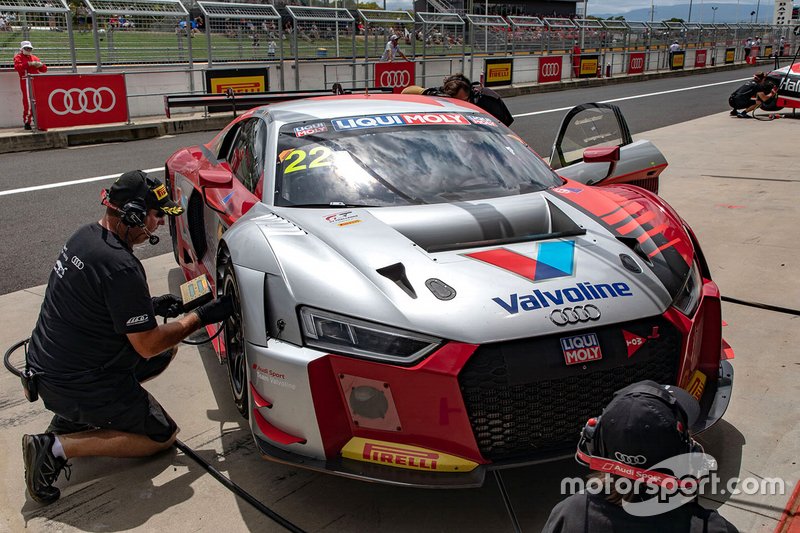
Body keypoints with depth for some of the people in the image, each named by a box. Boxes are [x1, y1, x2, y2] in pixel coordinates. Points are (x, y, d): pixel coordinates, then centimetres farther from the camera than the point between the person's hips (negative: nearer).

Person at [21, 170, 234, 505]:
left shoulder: (85, 236, 2)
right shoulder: (120, 267, -27)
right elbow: (148, 346, -22)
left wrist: (151, 306, 6)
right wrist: (200, 317, -11)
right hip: (76, 385, -9)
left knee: (167, 350, 18)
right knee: (163, 436, 6)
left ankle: (72, 416, 14)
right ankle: (58, 447, -4)